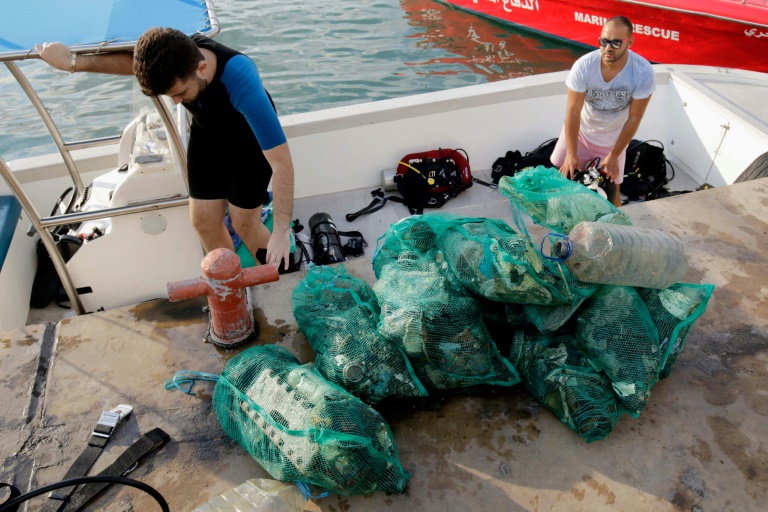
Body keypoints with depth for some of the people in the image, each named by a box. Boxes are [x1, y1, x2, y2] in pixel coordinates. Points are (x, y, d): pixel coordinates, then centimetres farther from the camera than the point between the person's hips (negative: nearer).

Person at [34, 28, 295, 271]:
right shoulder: (178, 53, -27)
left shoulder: (241, 83, -43)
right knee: (203, 219, 4)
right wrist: (73, 61, -5)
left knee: (244, 223, -3)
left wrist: (281, 231, -40)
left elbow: (282, 164, -42)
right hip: (207, 133, 5)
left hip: (251, 139, -5)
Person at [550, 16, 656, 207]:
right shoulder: (583, 66, -27)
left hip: (612, 138, 0)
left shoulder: (643, 73, -26)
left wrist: (614, 155, -16)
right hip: (580, 130, 1)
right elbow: (573, 111, -23)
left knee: (612, 188, 5)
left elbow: (633, 119, -18)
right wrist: (571, 152, -23)